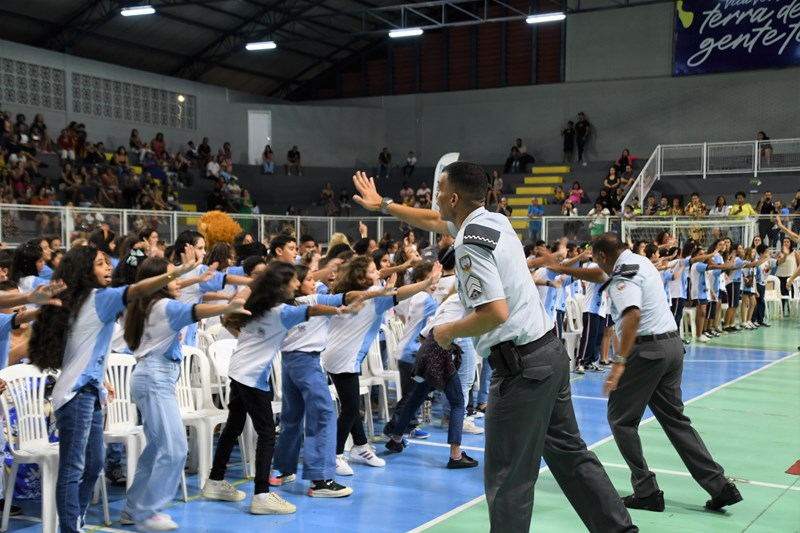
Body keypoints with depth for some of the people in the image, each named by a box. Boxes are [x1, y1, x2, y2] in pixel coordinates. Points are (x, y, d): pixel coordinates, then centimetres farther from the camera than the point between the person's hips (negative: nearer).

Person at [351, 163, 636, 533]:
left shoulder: (471, 241, -16)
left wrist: (449, 331, -8)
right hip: (549, 351, 10)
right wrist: (383, 205, 37)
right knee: (569, 454, 18)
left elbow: (495, 312, -25)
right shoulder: (493, 221, 11)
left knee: (508, 478, 0)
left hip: (521, 366, -10)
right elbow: (433, 221, 29)